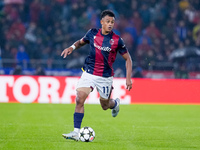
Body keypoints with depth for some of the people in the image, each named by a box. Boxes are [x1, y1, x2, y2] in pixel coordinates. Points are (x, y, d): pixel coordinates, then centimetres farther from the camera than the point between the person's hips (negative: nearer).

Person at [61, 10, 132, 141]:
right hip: (89, 73, 1)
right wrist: (72, 47, -3)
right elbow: (81, 42, 18)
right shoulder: (92, 33, -3)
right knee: (80, 99, -18)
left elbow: (128, 58, -1)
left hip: (106, 77, -1)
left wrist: (128, 78, -7)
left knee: (105, 106, 12)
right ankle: (76, 132, -15)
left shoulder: (117, 40, -10)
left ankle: (116, 103, 51)